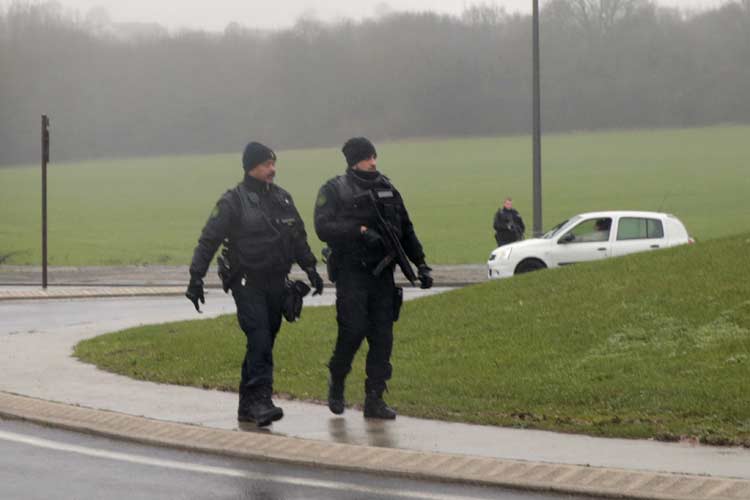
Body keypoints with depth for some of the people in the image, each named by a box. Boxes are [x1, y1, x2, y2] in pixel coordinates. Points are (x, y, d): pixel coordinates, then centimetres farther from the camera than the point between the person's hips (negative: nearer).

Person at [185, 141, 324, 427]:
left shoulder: (283, 198, 12)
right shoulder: (234, 200, -7)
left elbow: (298, 237, 23)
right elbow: (209, 240, -9)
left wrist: (311, 269, 18)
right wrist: (196, 278, -15)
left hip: (276, 283, 6)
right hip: (247, 283, -6)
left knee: (263, 343, 8)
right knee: (259, 340, -17)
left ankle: (248, 406, 15)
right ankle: (260, 401, -21)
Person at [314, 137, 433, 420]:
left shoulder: (387, 189, 15)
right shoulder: (334, 191, 0)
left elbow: (406, 230, 21)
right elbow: (323, 227, -14)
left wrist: (420, 264, 16)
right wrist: (360, 231, -23)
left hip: (382, 273, 5)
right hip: (351, 272, -5)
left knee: (382, 336, 0)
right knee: (353, 330, -12)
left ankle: (375, 400, 5)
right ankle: (336, 381, 14)